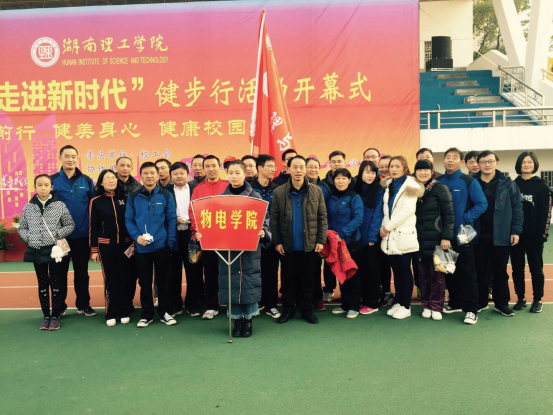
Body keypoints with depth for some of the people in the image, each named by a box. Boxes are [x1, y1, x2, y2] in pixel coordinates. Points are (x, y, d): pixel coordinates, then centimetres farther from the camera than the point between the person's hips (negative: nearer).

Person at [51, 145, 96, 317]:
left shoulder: (87, 181, 2)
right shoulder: (52, 180, -2)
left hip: (82, 234, 1)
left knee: (82, 271, 11)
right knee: (60, 271, 10)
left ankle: (83, 304, 23)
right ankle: (59, 306, 23)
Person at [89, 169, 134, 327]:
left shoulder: (125, 198, 4)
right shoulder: (96, 201, 1)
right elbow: (93, 227, 2)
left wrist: (134, 243, 1)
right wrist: (94, 249, 0)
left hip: (125, 244, 1)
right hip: (106, 245, -1)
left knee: (125, 278, 5)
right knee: (110, 279, 3)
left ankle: (124, 312, 16)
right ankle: (111, 314, 13)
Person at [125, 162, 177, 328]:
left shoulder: (166, 196, 1)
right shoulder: (133, 197, 4)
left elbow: (171, 220, -1)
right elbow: (129, 220, 2)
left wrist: (170, 243, -8)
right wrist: (136, 236, -14)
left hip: (162, 246, -1)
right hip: (141, 247, 1)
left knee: (163, 281, 8)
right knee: (145, 283, 10)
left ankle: (164, 312, 21)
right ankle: (146, 314, 22)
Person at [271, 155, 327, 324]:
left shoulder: (316, 191, 1)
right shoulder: (279, 192, -1)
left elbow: (322, 217, 2)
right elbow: (273, 219, 0)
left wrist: (321, 240, -4)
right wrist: (277, 242, -5)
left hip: (310, 245, 0)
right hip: (287, 245, 0)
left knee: (307, 279, 10)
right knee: (288, 279, 9)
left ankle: (307, 310, 23)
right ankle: (288, 310, 23)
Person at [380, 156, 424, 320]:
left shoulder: (410, 185, -4)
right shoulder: (388, 185, 15)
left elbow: (408, 210, -14)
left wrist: (388, 226, -13)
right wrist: (384, 226, -3)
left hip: (403, 235, -5)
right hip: (390, 236, 5)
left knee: (404, 270, -1)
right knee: (396, 270, 10)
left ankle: (405, 306, 7)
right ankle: (398, 302, 20)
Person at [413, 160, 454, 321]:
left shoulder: (440, 188, -5)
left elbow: (449, 214, -8)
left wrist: (446, 237, -15)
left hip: (436, 238, -4)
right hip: (419, 239, 4)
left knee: (437, 274, 3)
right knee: (423, 274, 9)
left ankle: (436, 307, 12)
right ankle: (426, 305, 20)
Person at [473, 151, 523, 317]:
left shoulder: (508, 184, 0)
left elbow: (517, 207, 1)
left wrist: (516, 230, -6)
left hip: (501, 236, 0)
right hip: (478, 236, 1)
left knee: (500, 270, 10)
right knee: (479, 270, 10)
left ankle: (501, 303, 22)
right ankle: (480, 302, 23)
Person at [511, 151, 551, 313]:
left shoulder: (542, 186, 0)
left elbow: (546, 212, -5)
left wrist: (542, 234, -12)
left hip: (533, 235, -3)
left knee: (536, 268, 5)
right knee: (517, 268, 8)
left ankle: (538, 300, 16)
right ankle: (521, 298, 19)